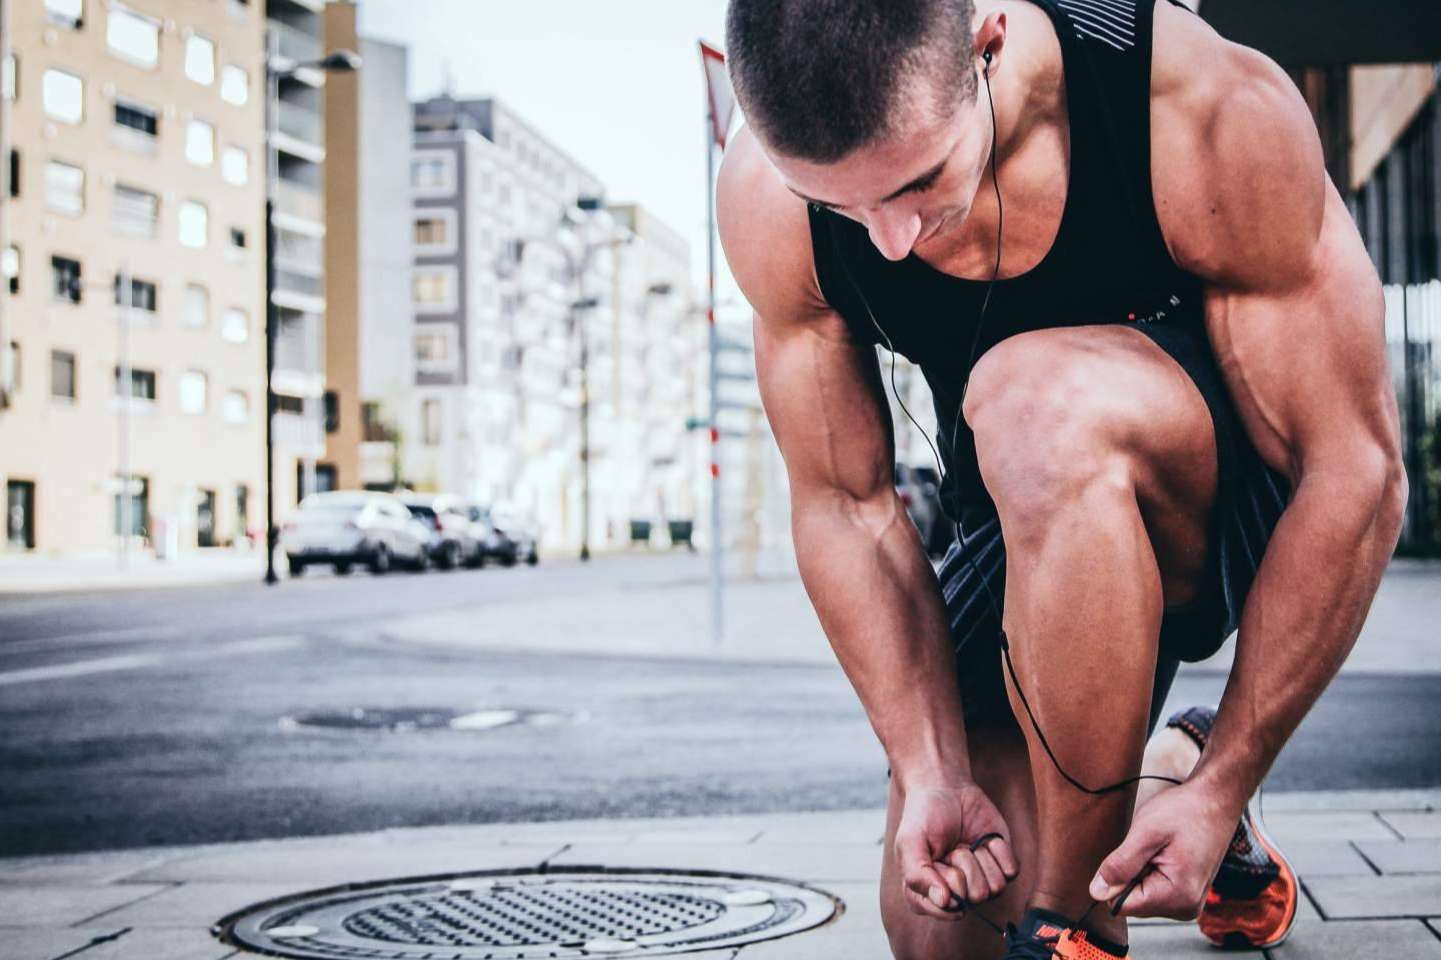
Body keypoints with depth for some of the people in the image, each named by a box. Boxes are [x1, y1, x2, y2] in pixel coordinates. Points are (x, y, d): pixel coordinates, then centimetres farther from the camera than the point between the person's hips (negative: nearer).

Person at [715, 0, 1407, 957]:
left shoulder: (1214, 112, -30)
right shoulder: (768, 200, -21)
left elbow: (1358, 472, -24)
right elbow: (845, 506, -11)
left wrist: (1225, 786, -24)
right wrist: (933, 774, -19)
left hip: (1246, 494, -3)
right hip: (1035, 528, 4)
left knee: (1036, 401, -37)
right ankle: (1164, 766, 26)